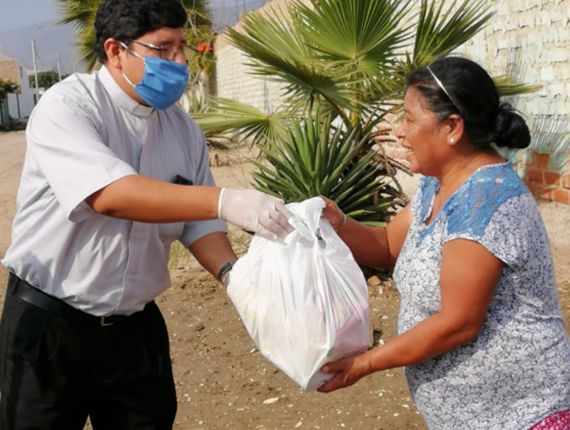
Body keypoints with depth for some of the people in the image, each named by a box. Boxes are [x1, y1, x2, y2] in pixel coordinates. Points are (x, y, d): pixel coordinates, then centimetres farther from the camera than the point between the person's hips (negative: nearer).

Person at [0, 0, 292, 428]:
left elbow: (197, 225, 2)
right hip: (49, 326, -4)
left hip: (136, 326, 5)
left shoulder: (184, 130, 1)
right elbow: (110, 194, -32)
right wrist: (225, 201, -39)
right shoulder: (66, 107, -16)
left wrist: (231, 272, -18)